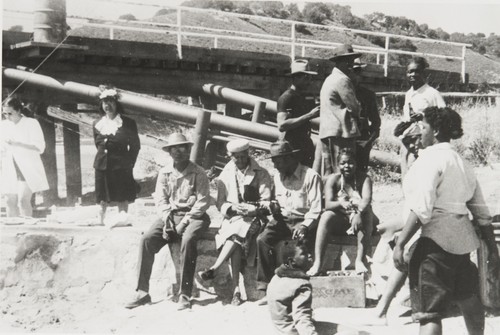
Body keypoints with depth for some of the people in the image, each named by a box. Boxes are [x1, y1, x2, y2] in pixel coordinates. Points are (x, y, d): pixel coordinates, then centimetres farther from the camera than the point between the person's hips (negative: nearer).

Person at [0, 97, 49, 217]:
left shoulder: (31, 124, -5)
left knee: (23, 199, -16)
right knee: (10, 201, 2)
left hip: (28, 170, -5)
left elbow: (40, 147, -11)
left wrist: (17, 144, -20)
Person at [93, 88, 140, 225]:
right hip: (102, 166, 3)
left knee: (122, 199, -2)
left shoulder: (128, 124, -2)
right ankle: (100, 222, 15)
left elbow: (135, 146, 3)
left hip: (121, 167, -3)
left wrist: (129, 163, 0)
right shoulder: (97, 124, 9)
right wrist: (104, 155, 12)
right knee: (102, 199, 7)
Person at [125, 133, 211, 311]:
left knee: (188, 239, -34)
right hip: (170, 215, 4)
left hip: (193, 216, -4)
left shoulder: (198, 172, -2)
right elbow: (160, 199, 6)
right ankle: (142, 292, -14)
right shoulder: (164, 173, 11)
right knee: (147, 239, -19)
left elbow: (203, 202, -8)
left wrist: (184, 222, -16)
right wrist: (167, 220, -12)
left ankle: (185, 294, -28)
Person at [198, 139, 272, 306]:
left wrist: (253, 209, -20)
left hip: (253, 218, -2)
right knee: (236, 244, -30)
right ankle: (236, 290, -36)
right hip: (232, 217, 2)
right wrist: (232, 207, -12)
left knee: (236, 233, -36)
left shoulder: (261, 174, 7)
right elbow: (220, 203, 11)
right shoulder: (226, 175, 15)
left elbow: (266, 203, 1)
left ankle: (214, 269, -37)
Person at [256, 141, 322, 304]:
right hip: (282, 219, 5)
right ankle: (267, 288, -21)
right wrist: (273, 206, -3)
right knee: (263, 239, -24)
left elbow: (316, 208, -9)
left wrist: (304, 226, -23)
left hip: (303, 220, -4)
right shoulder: (276, 175, 15)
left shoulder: (310, 176, -4)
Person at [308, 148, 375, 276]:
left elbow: (367, 200, -24)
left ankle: (360, 259, -34)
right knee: (326, 216, -28)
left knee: (366, 213, -32)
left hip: (357, 218, -1)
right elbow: (328, 205, -16)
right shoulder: (333, 179, -3)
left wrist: (359, 213, -46)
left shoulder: (364, 178, -6)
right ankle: (317, 262, -34)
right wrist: (341, 203, -39)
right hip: (339, 222, 1)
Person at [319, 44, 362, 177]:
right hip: (341, 133, -10)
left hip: (327, 132, 10)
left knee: (328, 174, 10)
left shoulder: (329, 79, 21)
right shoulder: (343, 80, -10)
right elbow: (354, 107, -11)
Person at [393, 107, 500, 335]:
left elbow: (421, 209, -18)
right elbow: (481, 213, 17)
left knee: (428, 311, -10)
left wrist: (400, 244, -20)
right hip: (463, 238, 9)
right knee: (468, 298, 26)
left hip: (436, 239, -9)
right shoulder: (462, 163, 18)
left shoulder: (430, 157, -7)